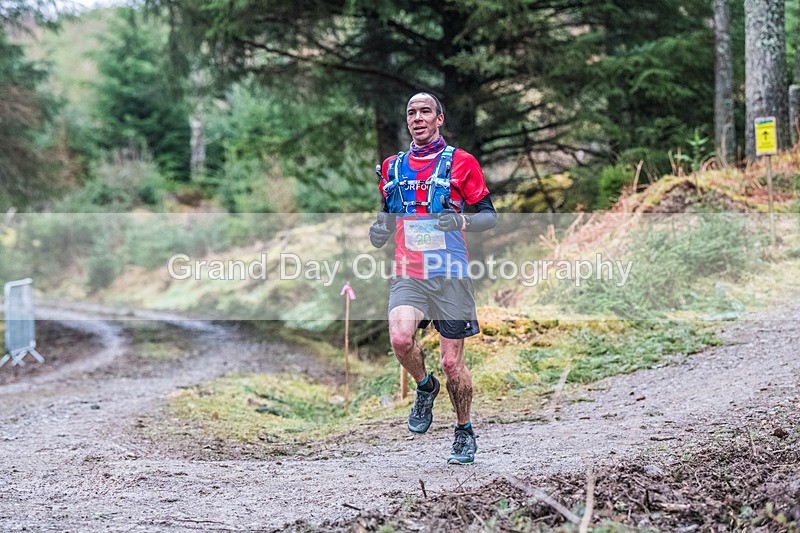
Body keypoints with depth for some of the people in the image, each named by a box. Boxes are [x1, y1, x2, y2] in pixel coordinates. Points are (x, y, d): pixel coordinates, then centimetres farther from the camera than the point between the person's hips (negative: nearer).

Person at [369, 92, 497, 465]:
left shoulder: (461, 162, 1)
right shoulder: (392, 167, 13)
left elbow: (489, 216, 2)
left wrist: (462, 221, -19)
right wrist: (379, 233, 1)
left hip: (450, 275, -2)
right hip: (407, 274, 2)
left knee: (452, 362, 1)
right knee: (400, 339, -24)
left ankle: (465, 433, 24)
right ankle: (425, 388, 8)